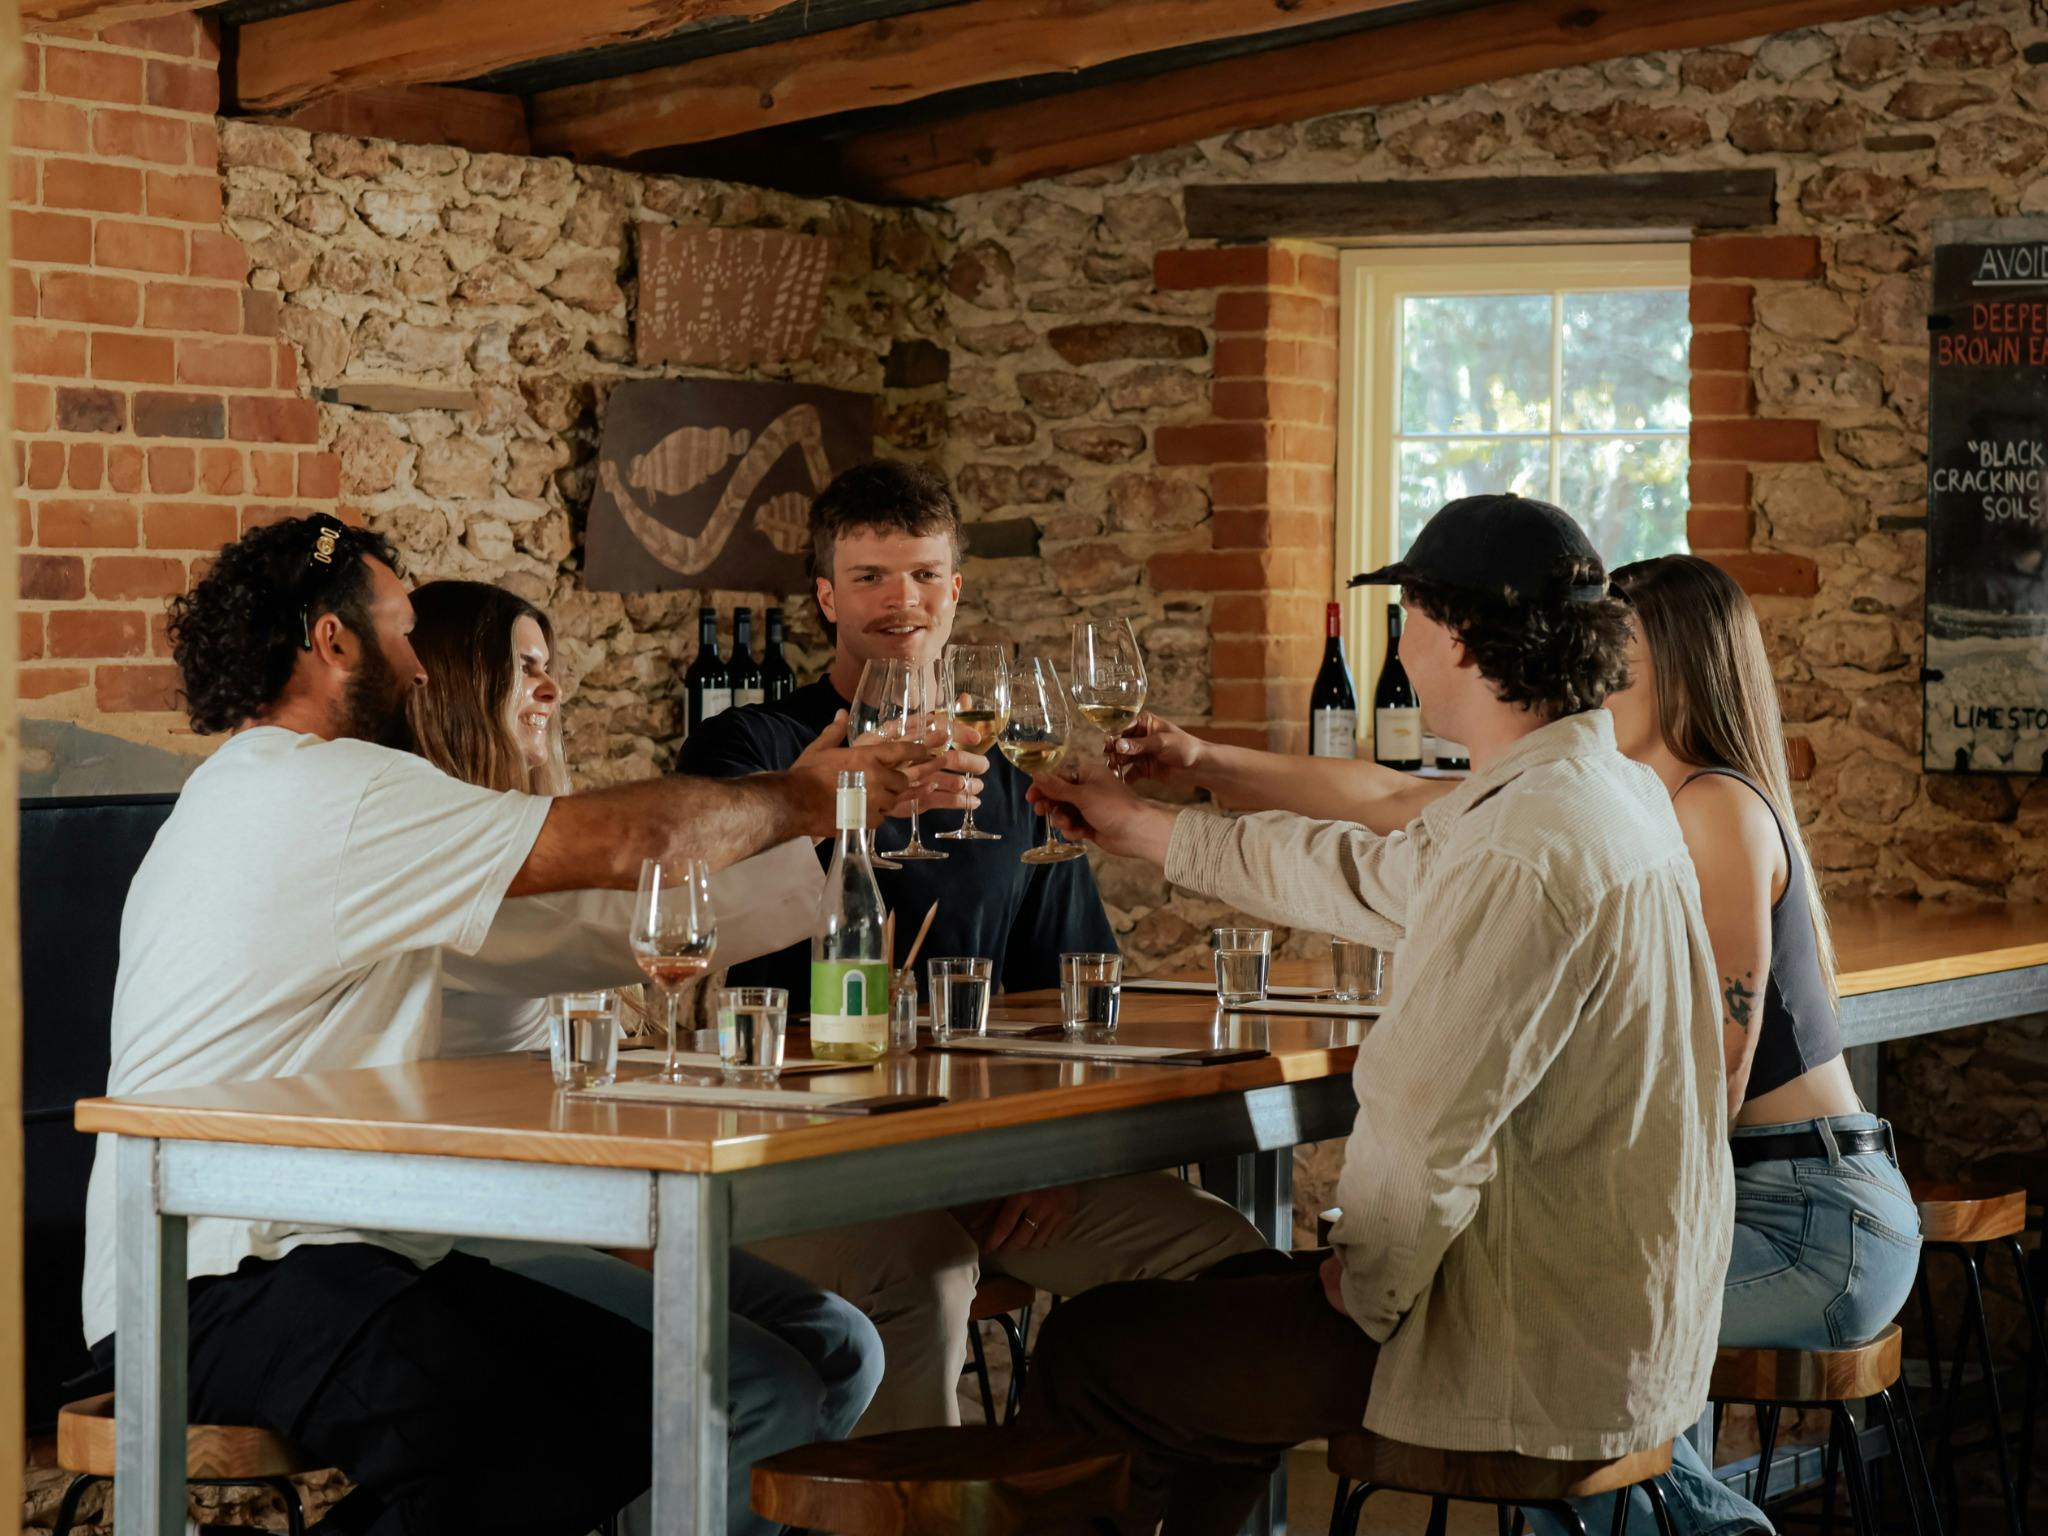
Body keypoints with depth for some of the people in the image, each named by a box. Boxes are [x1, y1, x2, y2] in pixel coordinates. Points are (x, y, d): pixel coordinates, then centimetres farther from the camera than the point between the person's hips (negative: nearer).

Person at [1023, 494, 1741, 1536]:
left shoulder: (1525, 855, -26)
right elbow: (1377, 880, 21)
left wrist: (1363, 1287, -9)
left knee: (1092, 1351, 1)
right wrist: (1144, 830, 29)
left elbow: (1422, 1136, -29)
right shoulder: (1610, 791, 7)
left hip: (1541, 1360, -10)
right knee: (1229, 1305, 29)